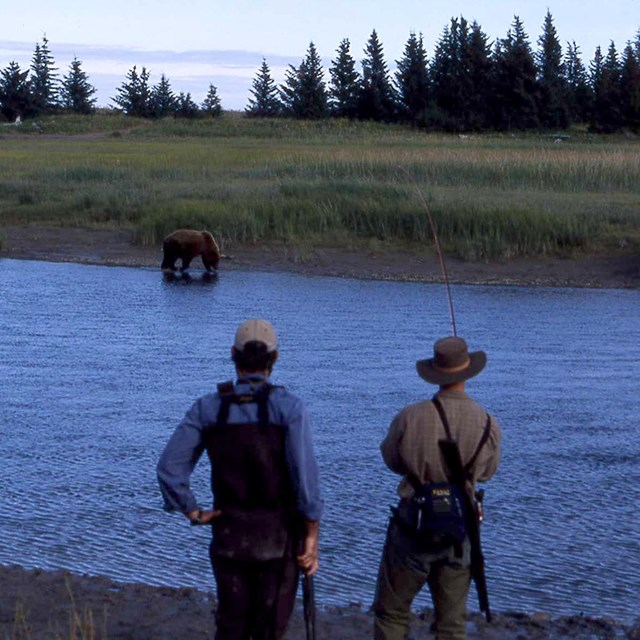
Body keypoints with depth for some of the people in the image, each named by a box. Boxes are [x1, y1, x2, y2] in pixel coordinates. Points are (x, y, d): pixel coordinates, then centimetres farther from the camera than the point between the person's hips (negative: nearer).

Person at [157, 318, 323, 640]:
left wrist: (195, 514, 1)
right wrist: (312, 538, -14)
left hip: (229, 537, 2)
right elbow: (305, 476, -21)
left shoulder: (207, 408, -4)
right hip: (278, 538, -2)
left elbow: (169, 468, -11)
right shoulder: (289, 407, -13)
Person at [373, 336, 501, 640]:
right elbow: (486, 472, 4)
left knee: (391, 614, 12)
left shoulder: (409, 418, -17)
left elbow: (391, 460, 1)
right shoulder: (487, 425, -13)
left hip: (412, 527, -2)